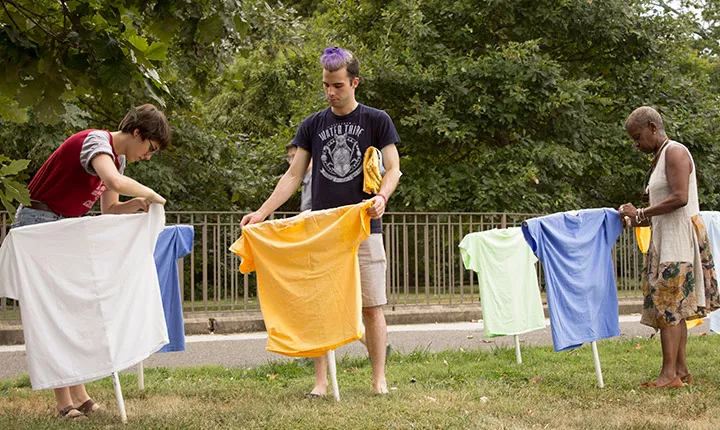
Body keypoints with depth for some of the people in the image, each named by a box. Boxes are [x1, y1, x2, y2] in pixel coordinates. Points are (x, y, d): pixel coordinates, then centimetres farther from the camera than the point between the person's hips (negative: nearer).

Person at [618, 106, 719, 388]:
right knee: (675, 308, 8)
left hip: (680, 235, -10)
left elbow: (680, 198, -22)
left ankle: (670, 373, -14)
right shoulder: (659, 159, 20)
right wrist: (635, 221, 6)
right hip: (665, 238, 10)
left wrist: (641, 214, -17)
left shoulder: (675, 152, -9)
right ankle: (682, 370, 11)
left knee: (667, 305, -13)